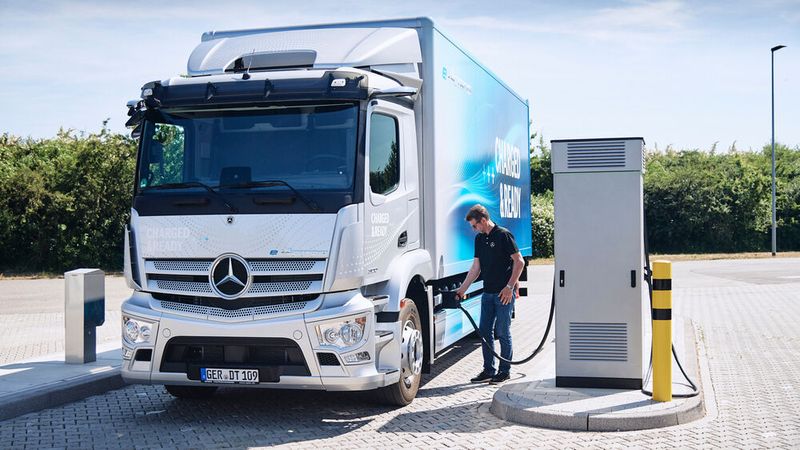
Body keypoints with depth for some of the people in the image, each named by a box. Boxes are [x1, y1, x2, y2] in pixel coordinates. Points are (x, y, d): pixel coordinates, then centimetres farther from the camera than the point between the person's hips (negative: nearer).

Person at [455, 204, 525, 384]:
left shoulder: (503, 235, -10)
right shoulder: (480, 239, 12)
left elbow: (519, 262, -11)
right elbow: (476, 267, 16)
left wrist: (510, 287, -15)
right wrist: (463, 288, 13)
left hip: (504, 293, -8)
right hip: (488, 293, 8)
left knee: (503, 332, -1)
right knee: (484, 332, 8)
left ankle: (505, 371, 11)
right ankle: (488, 370, 17)